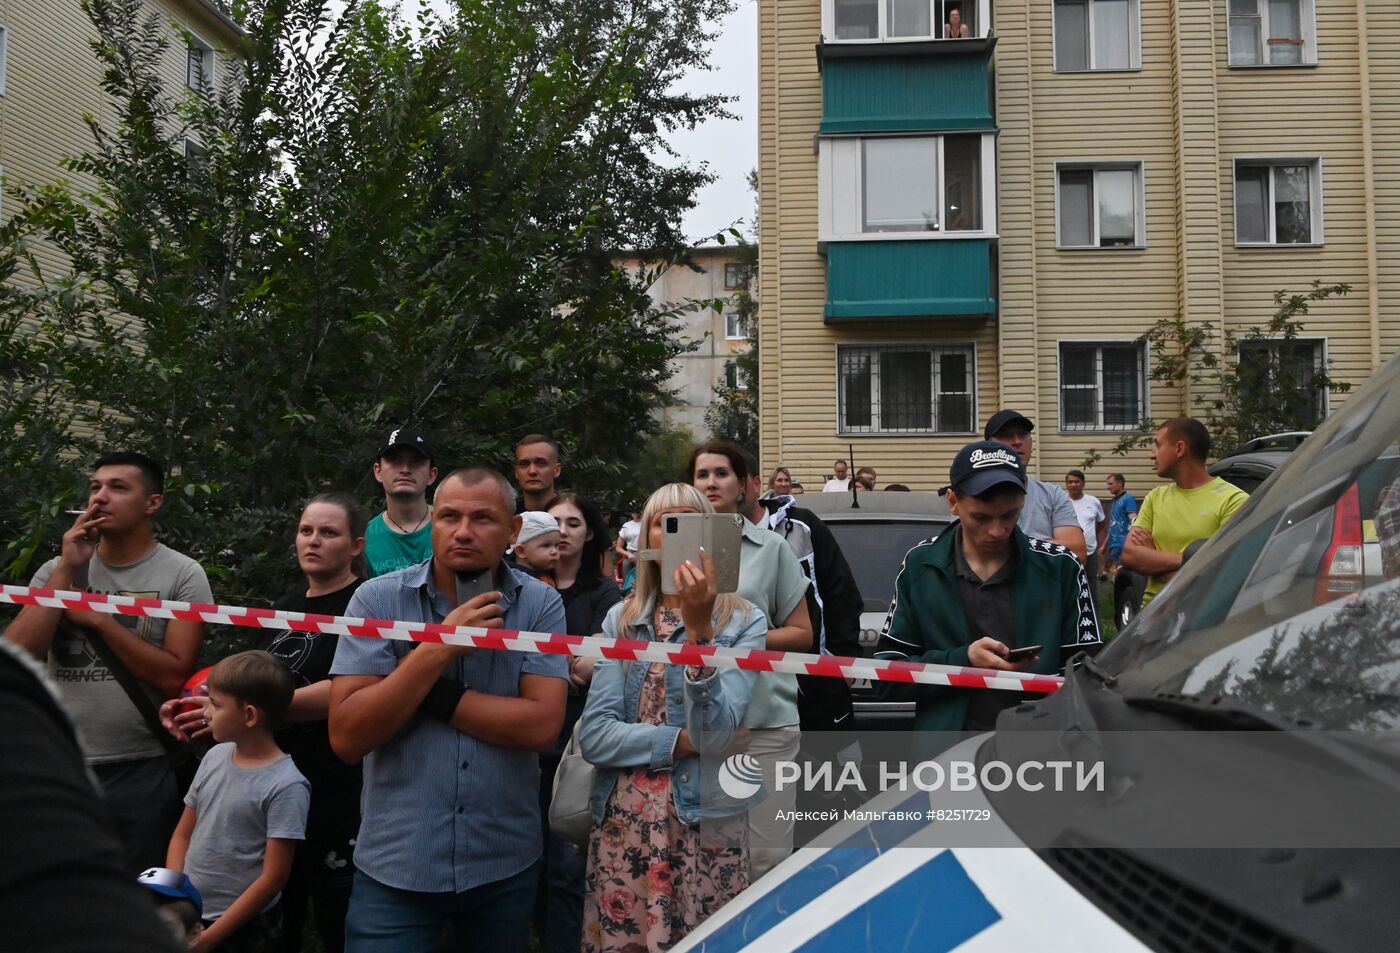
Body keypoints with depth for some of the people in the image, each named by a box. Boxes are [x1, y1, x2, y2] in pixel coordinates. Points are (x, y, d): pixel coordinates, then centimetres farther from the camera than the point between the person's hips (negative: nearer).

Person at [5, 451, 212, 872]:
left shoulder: (182, 575, -5)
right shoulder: (57, 569, 5)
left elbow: (174, 675, -13)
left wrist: (99, 617, -13)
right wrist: (68, 570, -11)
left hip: (141, 773, -3)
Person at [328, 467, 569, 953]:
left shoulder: (540, 604, -4)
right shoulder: (378, 598, -7)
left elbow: (542, 724, -14)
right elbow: (346, 737, -14)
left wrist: (435, 694, -16)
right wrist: (440, 647, -20)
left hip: (505, 865, 2)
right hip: (396, 867, -1)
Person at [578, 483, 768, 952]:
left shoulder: (743, 622, -5)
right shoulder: (620, 620, 3)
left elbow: (716, 733, -18)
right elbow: (593, 735, -5)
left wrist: (698, 628, -26)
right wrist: (682, 742, -13)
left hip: (706, 826, -2)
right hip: (622, 826, 2)